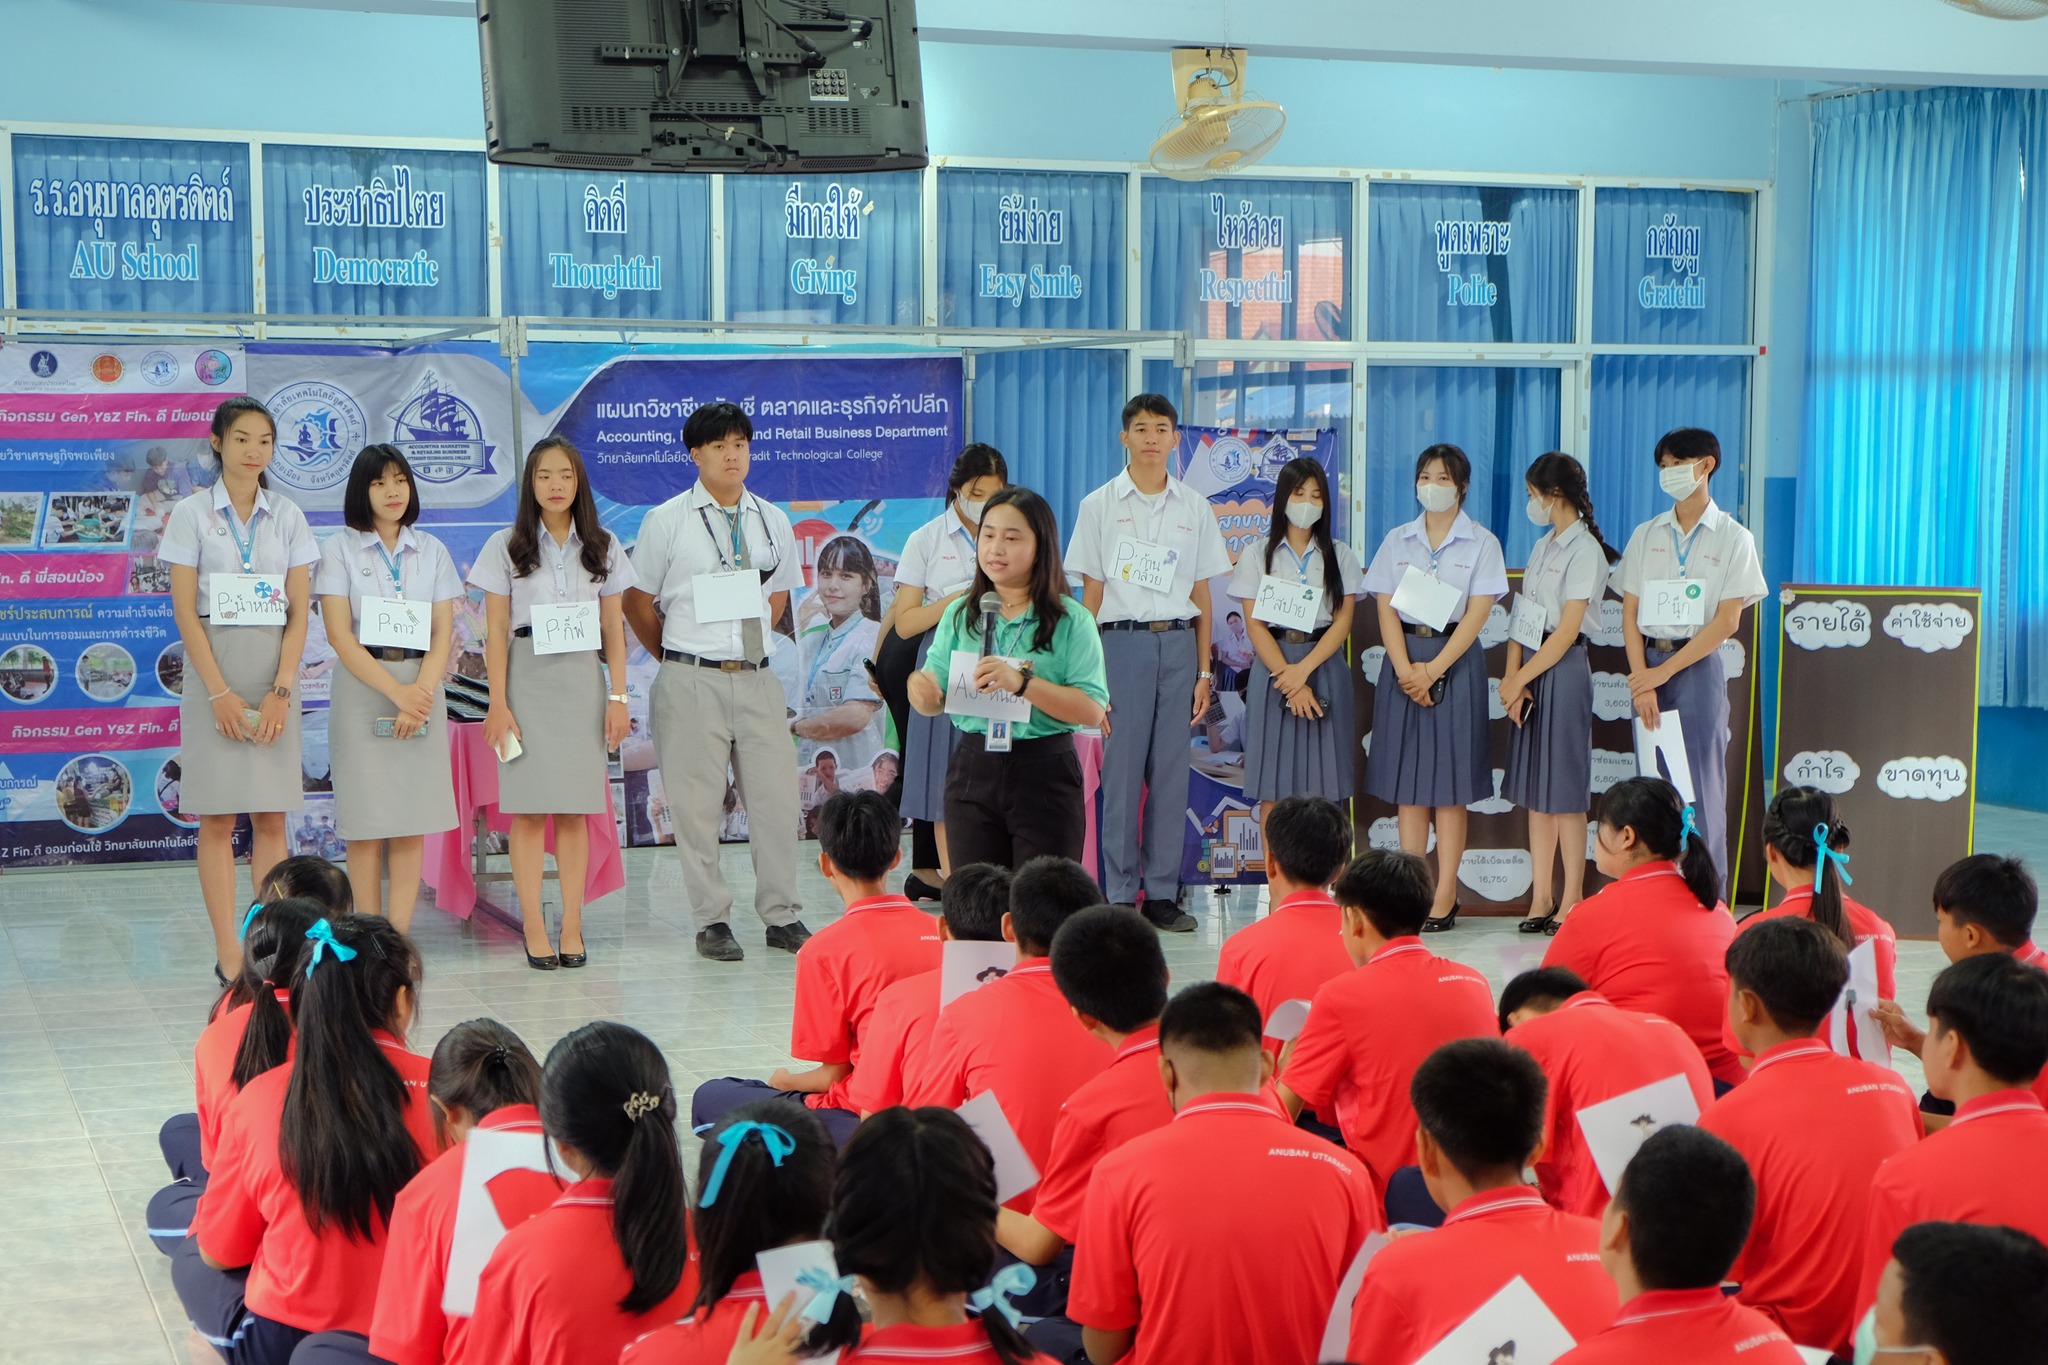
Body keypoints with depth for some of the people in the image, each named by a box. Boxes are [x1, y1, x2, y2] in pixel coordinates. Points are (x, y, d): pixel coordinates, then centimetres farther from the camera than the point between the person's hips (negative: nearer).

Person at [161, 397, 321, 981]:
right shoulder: (193, 514, 0)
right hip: (214, 668, -2)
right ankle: (227, 949, 2)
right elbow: (185, 610, -5)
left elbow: (299, 611, 3)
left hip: (274, 674, 2)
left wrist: (281, 691, -9)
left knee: (271, 818, 3)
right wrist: (220, 693, -13)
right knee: (217, 818, -1)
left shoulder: (288, 517, 7)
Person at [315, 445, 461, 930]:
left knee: (412, 826, 0)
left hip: (422, 691, 3)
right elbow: (340, 636, -6)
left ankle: (399, 939, 4)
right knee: (366, 825, -3)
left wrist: (421, 694, -13)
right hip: (362, 689, -3)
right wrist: (397, 692, -15)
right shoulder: (340, 549, 2)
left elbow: (443, 634, 4)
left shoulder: (431, 551, 11)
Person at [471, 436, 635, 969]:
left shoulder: (603, 548, 9)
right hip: (527, 679, -1)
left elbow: (614, 630, 9)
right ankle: (534, 929, -1)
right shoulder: (507, 547, 4)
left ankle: (572, 929, 5)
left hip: (582, 681, 2)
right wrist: (498, 703, -6)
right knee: (528, 808, -4)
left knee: (575, 809, 1)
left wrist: (618, 697, 1)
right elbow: (496, 631, 1)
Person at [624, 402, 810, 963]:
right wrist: (677, 657, 10)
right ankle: (711, 921, 9)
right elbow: (637, 602, 6)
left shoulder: (773, 521, 10)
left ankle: (782, 916, 13)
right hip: (691, 682, -3)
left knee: (775, 795, 2)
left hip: (757, 678, 3)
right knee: (697, 803, 0)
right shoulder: (666, 521, 0)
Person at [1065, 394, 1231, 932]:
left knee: (1172, 771, 2)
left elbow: (1201, 594, 12)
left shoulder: (1194, 507, 11)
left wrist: (1203, 671, 7)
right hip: (1123, 640, -2)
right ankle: (1120, 895, 3)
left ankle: (1162, 893, 9)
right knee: (1121, 770, -3)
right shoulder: (1099, 505, 3)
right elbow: (1091, 594, 2)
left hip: (1179, 643, 2)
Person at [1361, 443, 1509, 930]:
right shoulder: (1397, 541, 11)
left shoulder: (1481, 543, 2)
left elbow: (1476, 615, -5)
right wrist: (1405, 668, -11)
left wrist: (1434, 670, -14)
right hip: (1403, 660, 3)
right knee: (1406, 780, 2)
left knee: (1449, 782, -3)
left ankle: (1445, 897, -2)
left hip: (1455, 661, -3)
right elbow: (1387, 609, 4)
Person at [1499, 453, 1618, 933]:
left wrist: (1519, 679, -11)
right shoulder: (1543, 546, 15)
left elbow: (1566, 632, -15)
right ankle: (1542, 898, 13)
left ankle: (1572, 901, 3)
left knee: (1564, 789, -4)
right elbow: (1523, 618, 11)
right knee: (1534, 788, 8)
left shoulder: (1584, 551, -10)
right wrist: (1512, 676, -3)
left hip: (1563, 672, -8)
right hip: (1531, 669, 8)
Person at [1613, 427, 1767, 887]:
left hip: (1698, 668, -3)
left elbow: (1727, 621, -7)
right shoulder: (1646, 535, 10)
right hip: (1649, 667, 4)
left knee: (1700, 785, -4)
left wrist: (1663, 672, -11)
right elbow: (1630, 614, 6)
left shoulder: (1732, 538, -1)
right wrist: (1641, 682, -8)